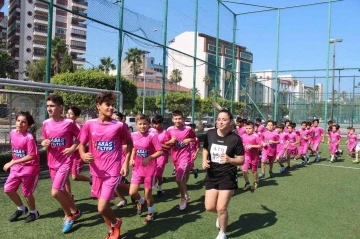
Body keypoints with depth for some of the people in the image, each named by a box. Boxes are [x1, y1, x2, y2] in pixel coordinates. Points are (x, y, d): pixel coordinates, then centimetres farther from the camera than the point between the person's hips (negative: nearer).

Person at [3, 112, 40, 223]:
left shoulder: (29, 138, -23)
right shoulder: (12, 133, -1)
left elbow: (31, 156, -24)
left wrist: (12, 163, -23)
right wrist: (13, 162, 13)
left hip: (30, 168, -7)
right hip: (17, 167, 7)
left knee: (26, 193, 5)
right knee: (8, 189, 5)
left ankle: (34, 212, 30)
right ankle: (21, 208, 28)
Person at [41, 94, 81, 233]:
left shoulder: (69, 123, -14)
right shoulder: (46, 124, 1)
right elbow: (44, 141, 13)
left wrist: (73, 148, -15)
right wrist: (44, 143, -9)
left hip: (65, 162, -6)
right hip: (52, 163, 6)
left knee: (55, 192, -13)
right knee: (61, 191, 16)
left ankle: (69, 216, 11)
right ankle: (75, 211, 37)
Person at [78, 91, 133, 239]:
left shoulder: (119, 126, -9)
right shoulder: (89, 124, -4)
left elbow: (129, 143, 5)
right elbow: (81, 144, 5)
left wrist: (126, 162, -4)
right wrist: (83, 156, -16)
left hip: (113, 171, -3)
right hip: (97, 171, 4)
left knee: (102, 208, -9)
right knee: (103, 205, 17)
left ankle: (115, 223, 24)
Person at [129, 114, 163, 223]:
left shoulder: (152, 136, -17)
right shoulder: (133, 135, -2)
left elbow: (160, 151, -16)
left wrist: (149, 158, -28)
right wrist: (131, 159, 0)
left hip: (150, 169, -4)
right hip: (137, 168, 4)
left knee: (148, 193, 7)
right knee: (132, 192, -2)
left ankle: (150, 213, 34)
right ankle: (141, 202, 34)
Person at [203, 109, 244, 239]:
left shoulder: (235, 138, -17)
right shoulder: (210, 134, -7)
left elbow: (241, 160, -12)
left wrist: (229, 160, -31)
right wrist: (204, 160, -7)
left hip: (228, 176, -4)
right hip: (212, 175, 4)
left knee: (221, 208, -2)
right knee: (209, 207, 7)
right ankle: (222, 213, 44)